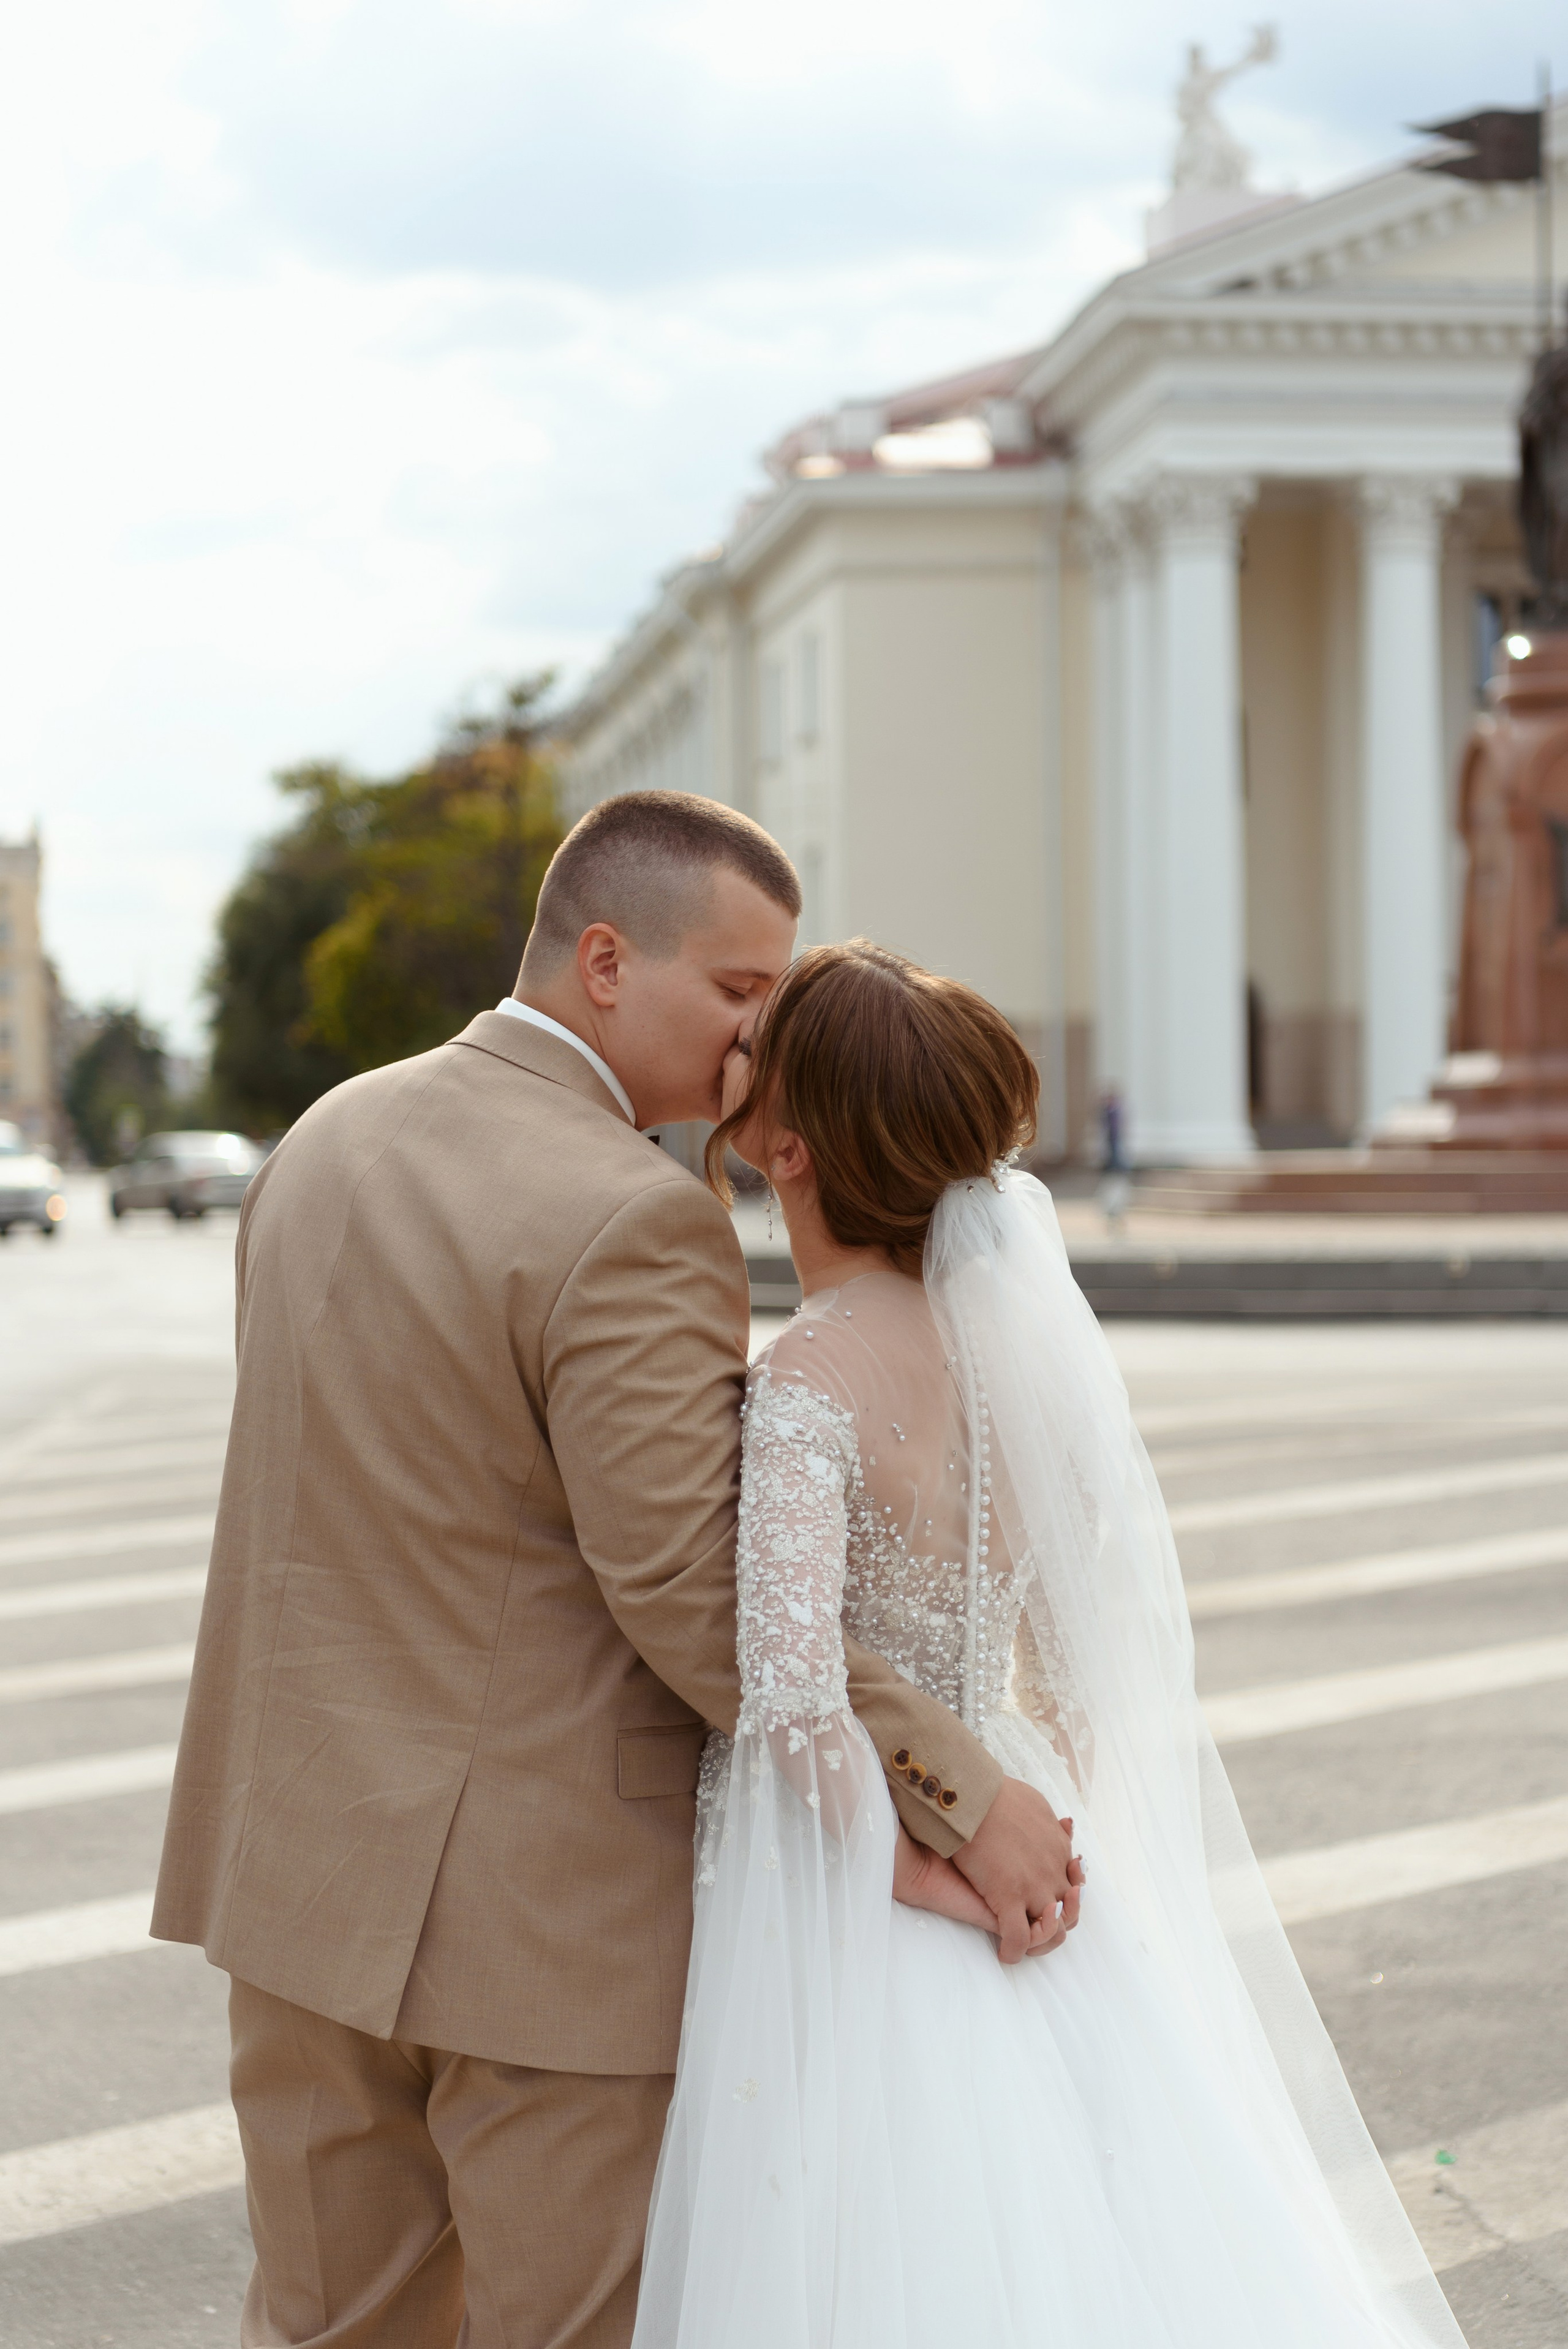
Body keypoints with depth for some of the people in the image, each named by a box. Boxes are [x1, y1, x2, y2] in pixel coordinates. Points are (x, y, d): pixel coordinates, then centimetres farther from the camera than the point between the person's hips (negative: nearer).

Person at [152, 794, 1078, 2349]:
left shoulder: (327, 1139, 6)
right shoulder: (634, 1224, -20)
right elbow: (697, 1598, -22)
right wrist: (964, 1803, -18)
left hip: (313, 1856, 7)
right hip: (554, 1889, -7)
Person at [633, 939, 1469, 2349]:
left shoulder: (808, 1388, -21)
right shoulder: (1019, 1329, 0)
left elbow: (795, 1703, -31)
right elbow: (1093, 1636, 8)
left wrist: (929, 1875, -17)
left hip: (842, 1909, -7)